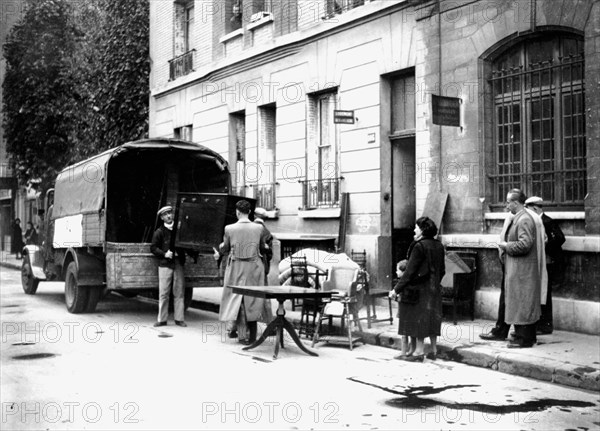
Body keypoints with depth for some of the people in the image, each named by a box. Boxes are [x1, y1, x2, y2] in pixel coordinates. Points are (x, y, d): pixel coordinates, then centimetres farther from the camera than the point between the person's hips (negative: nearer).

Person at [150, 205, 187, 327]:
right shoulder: (159, 232, 3)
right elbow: (153, 248, 2)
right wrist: (164, 254, -12)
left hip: (178, 263, 2)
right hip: (165, 264, -2)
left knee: (179, 292, 4)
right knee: (163, 293, 0)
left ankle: (179, 319, 10)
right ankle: (162, 319, 8)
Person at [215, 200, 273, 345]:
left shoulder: (229, 229, -9)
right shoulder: (258, 228, -6)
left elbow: (225, 247, 5)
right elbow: (263, 248, 7)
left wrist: (218, 253, 28)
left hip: (236, 269, -1)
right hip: (254, 268, 1)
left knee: (237, 298, 11)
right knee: (253, 300, 13)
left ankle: (242, 335, 12)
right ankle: (252, 335, 19)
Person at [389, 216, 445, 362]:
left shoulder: (419, 246, -16)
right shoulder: (438, 246, 7)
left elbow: (410, 271, -18)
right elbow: (442, 270, 13)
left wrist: (397, 289, -14)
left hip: (419, 288, -8)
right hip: (434, 288, 8)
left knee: (418, 318, -1)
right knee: (431, 318, 13)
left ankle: (420, 351, 1)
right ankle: (434, 350, 18)